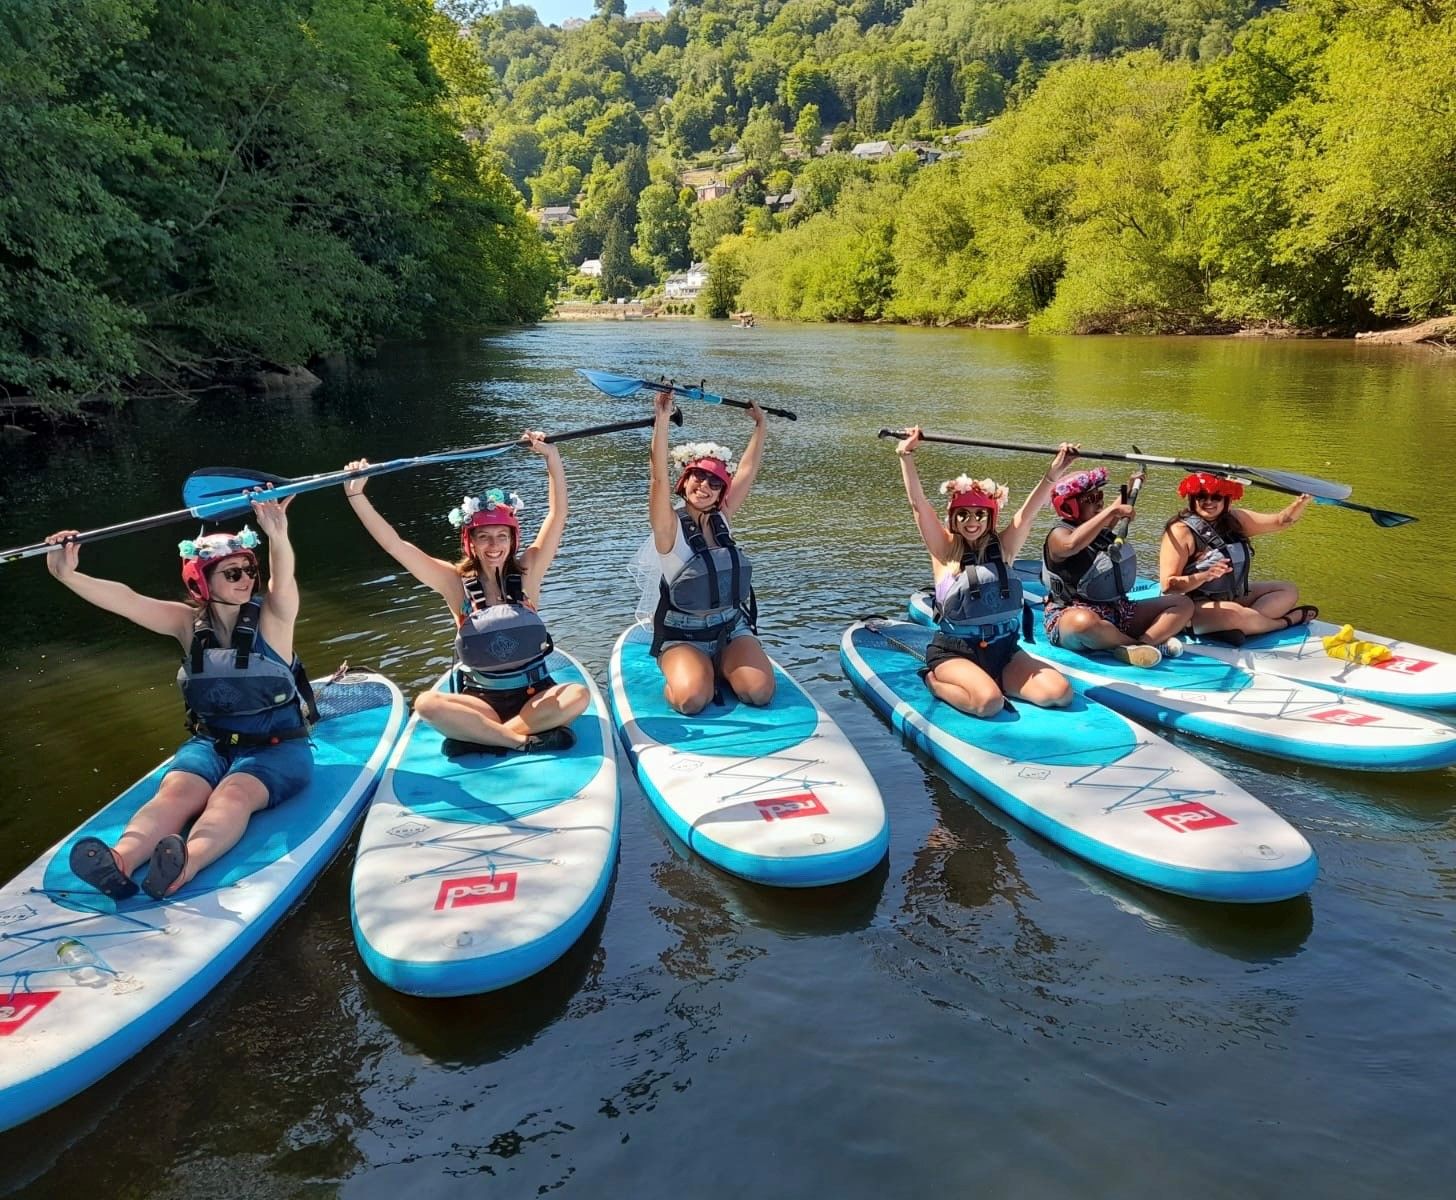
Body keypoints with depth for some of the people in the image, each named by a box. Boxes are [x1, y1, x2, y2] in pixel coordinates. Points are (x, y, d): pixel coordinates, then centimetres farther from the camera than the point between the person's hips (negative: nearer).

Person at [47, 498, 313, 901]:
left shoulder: (271, 617, -6)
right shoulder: (190, 623, 3)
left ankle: (184, 868, -60)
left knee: (234, 794, -33)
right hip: (209, 743, 3)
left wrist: (279, 538, -50)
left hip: (277, 747, -3)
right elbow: (126, 600, -12)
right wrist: (67, 575, -29)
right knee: (175, 793, -27)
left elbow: (284, 580, -29)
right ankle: (120, 862, -54)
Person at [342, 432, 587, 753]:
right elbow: (394, 544, -9)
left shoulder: (527, 572, -2)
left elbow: (557, 516, -9)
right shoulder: (457, 582, -3)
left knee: (578, 695, -30)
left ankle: (479, 736, -26)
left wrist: (552, 457, -19)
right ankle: (527, 737, -29)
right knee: (427, 704, -28)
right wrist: (356, 495, -18)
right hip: (479, 700, 0)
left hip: (534, 695, 0)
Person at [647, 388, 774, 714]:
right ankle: (687, 671, 4)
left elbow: (749, 469, 6)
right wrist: (662, 418, -35)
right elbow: (658, 474, -27)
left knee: (760, 692, -19)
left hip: (731, 627, 5)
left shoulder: (721, 518, 3)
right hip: (682, 635, -5)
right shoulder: (670, 526, -12)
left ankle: (719, 666, 12)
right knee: (692, 699, -31)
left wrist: (760, 423, 3)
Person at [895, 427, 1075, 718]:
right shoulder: (945, 550, -2)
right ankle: (934, 682, -2)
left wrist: (1055, 470, -16)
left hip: (1004, 650, 5)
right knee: (989, 701, -32)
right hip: (954, 653, -5)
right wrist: (906, 456, -24)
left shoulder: (1002, 548, 7)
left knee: (1060, 692, -13)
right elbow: (919, 504, -13)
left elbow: (1028, 511, -3)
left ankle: (985, 681, 7)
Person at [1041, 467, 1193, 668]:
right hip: (1073, 616, -9)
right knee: (1084, 622, -46)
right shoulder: (1059, 535, -11)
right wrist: (1111, 511, -33)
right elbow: (1072, 544, -38)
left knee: (1183, 604, 2)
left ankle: (1138, 646, -26)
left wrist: (1130, 489, 43)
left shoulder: (1100, 528, 14)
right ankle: (1156, 641, -25)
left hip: (1118, 611, 9)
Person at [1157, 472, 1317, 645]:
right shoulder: (1181, 531, -16)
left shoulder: (1234, 519, 7)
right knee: (1235, 614, -35)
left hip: (1234, 597, 9)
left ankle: (1241, 627, -19)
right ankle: (1289, 620, -4)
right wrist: (1205, 576, -34)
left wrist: (1301, 502, -14)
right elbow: (1168, 585, -21)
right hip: (1196, 607, -9)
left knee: (1288, 591, 9)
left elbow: (1281, 521, 5)